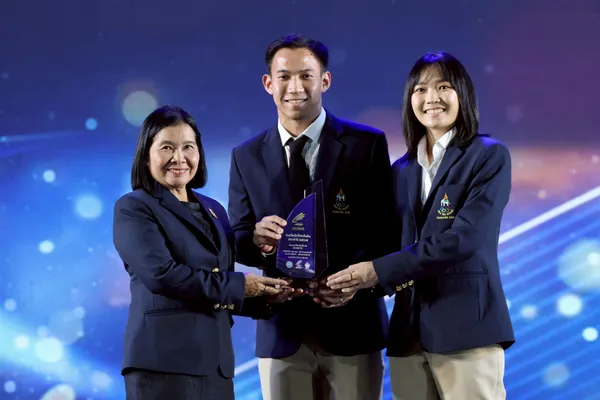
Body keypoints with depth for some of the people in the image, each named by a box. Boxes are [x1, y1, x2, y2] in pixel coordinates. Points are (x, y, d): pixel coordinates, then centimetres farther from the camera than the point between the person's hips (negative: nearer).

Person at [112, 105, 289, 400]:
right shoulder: (133, 208, -2)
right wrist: (238, 286, -12)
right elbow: (160, 274, -17)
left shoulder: (213, 210, 18)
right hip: (164, 359, -6)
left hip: (214, 358, 6)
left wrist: (263, 296, -2)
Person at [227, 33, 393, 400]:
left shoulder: (367, 144, 1)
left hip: (351, 325, -2)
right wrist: (257, 240, -16)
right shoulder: (247, 157, 9)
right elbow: (237, 241, 8)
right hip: (282, 329, 2)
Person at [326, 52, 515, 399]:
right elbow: (395, 245, 13)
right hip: (409, 330, 5)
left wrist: (380, 271, -15)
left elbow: (464, 238, -14)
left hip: (466, 325, -5)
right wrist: (356, 280, -8)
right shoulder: (401, 171, 16)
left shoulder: (490, 156, -1)